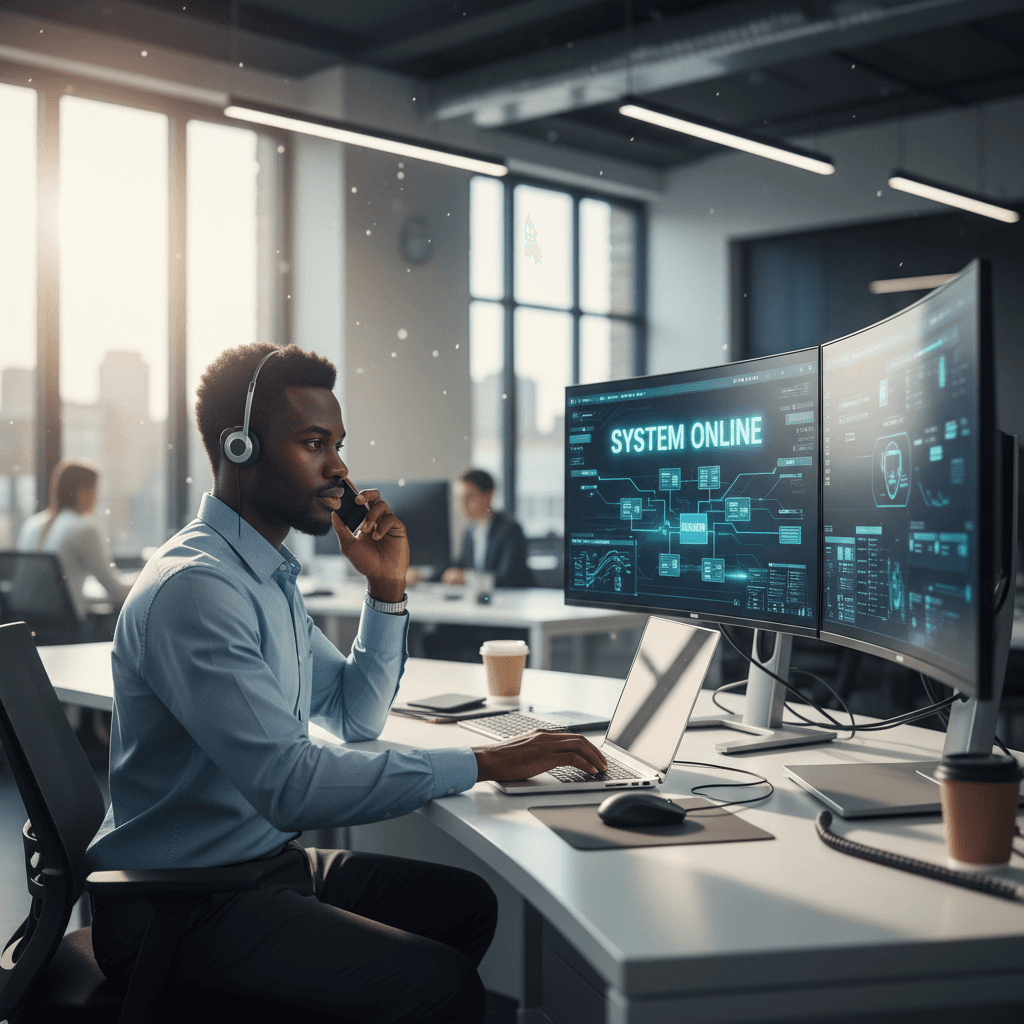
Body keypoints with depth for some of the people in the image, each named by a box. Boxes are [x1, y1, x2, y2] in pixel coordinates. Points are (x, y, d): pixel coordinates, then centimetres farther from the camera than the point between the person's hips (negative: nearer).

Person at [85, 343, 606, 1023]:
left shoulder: (270, 574, 11)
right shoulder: (193, 587, -22)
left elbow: (355, 720, 20)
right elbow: (289, 784, -30)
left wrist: (387, 591, 6)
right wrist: (484, 762, -27)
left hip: (266, 860, 10)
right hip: (183, 907, -10)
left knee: (470, 904, 5)